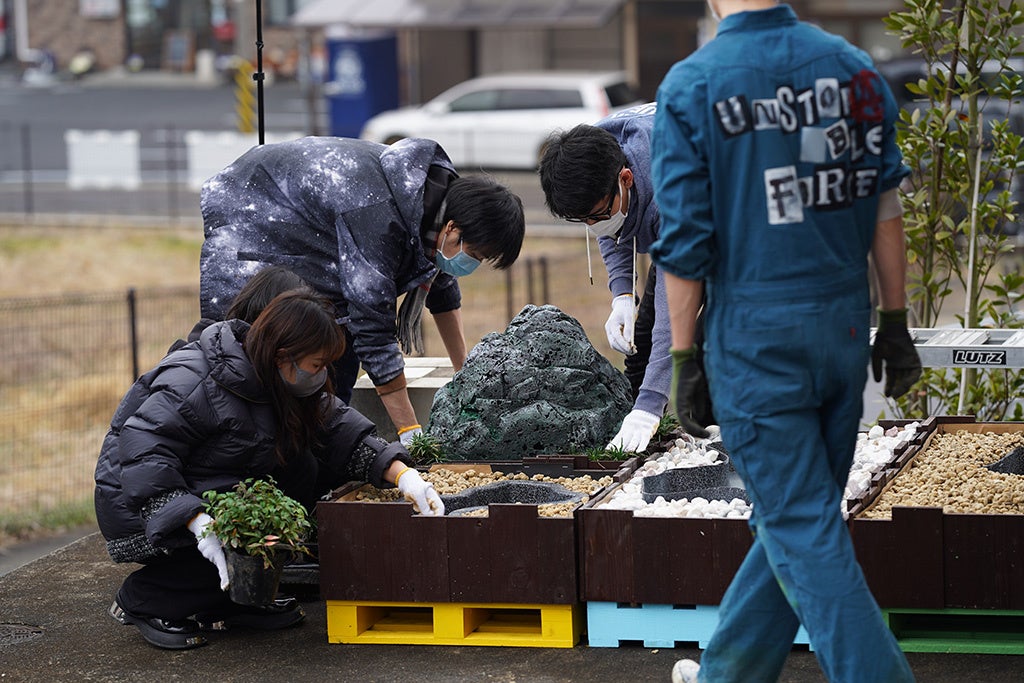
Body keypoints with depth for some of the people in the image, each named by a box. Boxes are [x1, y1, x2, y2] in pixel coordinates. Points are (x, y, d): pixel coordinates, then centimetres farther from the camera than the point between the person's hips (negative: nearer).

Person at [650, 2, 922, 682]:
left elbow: (686, 239, -9)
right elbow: (884, 207, 4)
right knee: (796, 512, 16)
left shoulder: (691, 84, -9)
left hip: (756, 330, -5)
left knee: (801, 526, 0)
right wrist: (896, 321, 10)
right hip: (845, 321, 5)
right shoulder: (852, 65, 2)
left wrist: (683, 356, -2)